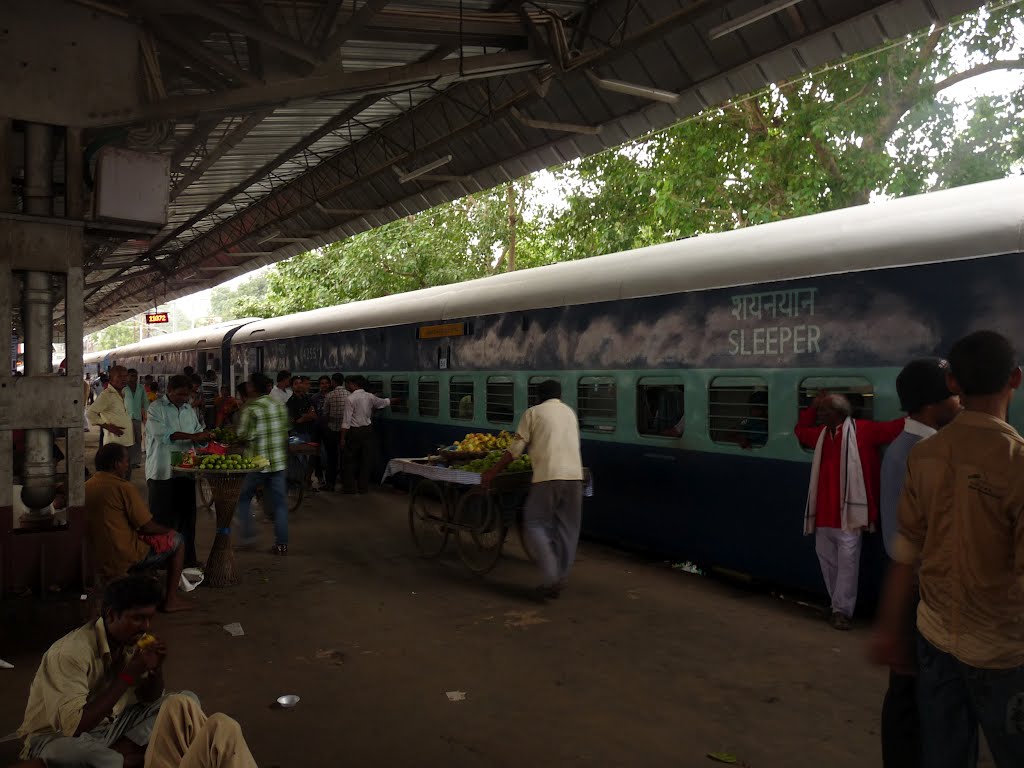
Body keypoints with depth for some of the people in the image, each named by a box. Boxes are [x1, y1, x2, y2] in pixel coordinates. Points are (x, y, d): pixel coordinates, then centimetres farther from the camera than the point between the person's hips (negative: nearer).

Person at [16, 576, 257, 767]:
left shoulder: (132, 640, -7)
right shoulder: (71, 652, -27)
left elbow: (150, 699, 3)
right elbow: (72, 727, -33)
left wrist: (156, 668, -18)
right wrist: (129, 675, -32)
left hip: (111, 725, 6)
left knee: (187, 701, -6)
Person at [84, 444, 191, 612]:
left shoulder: (87, 486, 5)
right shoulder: (123, 487, -18)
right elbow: (148, 527, -15)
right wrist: (168, 530, 6)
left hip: (100, 560, 8)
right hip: (128, 557, -8)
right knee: (177, 540, 11)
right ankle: (171, 600, 10)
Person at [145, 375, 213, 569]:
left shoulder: (189, 410, 16)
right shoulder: (156, 408, -4)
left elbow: (198, 433, 18)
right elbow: (162, 433, -19)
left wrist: (206, 436, -6)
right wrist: (192, 436, -26)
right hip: (162, 472, -6)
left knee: (186, 515, 8)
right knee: (162, 517, -1)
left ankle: (187, 557, 16)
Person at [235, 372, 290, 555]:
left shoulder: (251, 408, -13)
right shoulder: (280, 406, 6)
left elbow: (243, 435, -14)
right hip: (279, 462, 5)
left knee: (242, 499, 15)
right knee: (279, 503, 8)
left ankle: (247, 534, 13)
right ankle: (282, 543, 8)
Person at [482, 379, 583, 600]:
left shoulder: (533, 413, 5)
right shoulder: (570, 412, 21)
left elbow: (516, 449, 1)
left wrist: (493, 472, 8)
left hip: (548, 476, -5)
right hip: (574, 476, 5)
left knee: (536, 524, 4)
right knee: (567, 529, 12)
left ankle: (550, 577, -8)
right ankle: (562, 579, 15)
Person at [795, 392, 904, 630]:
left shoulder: (861, 430, -4)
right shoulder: (821, 434, 16)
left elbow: (892, 429, -10)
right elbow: (800, 430, 34)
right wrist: (812, 406, 23)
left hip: (847, 511, -7)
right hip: (824, 512, 7)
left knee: (847, 562, -5)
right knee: (827, 560, 10)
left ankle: (842, 610, 1)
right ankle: (838, 606, 22)